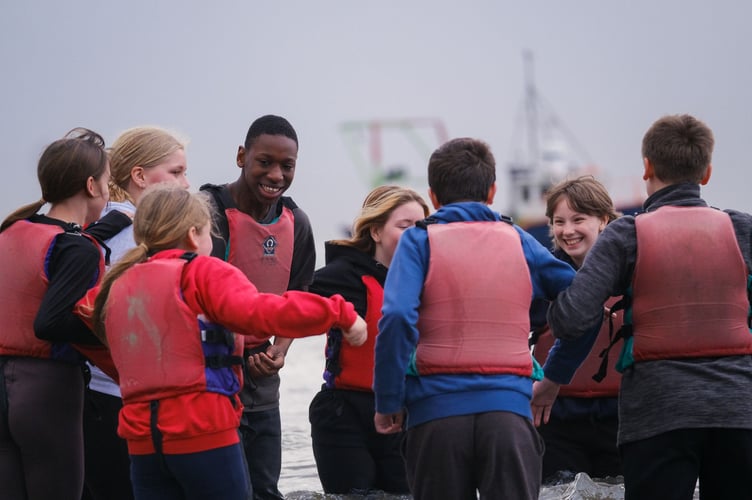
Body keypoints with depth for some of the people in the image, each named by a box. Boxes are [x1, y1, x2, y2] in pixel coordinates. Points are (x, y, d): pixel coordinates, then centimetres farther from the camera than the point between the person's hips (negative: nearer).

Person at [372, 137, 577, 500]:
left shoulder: (420, 241, 3)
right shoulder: (518, 241, 10)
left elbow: (397, 317, -11)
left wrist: (388, 402, -4)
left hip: (436, 412, 0)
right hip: (509, 410, 1)